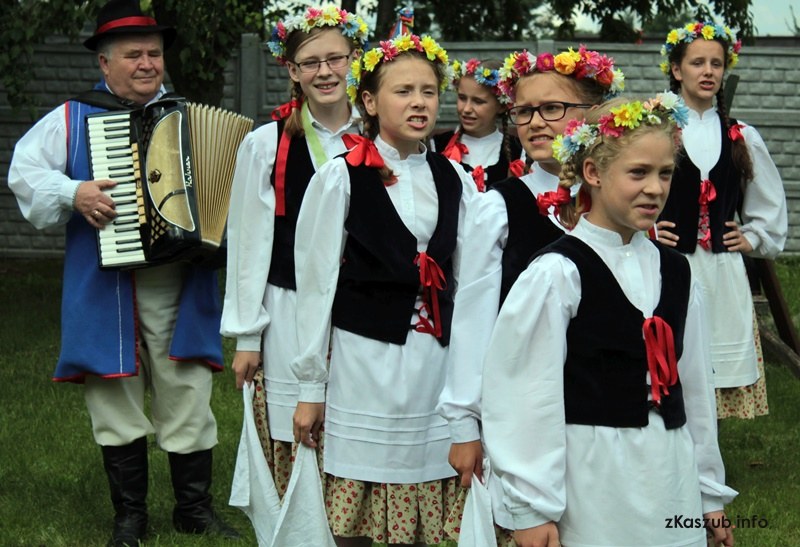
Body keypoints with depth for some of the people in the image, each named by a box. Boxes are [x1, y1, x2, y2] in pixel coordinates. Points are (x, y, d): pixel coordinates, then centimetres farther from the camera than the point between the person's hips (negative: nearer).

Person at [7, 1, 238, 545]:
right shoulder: (73, 119, 6)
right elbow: (26, 173, -1)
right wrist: (73, 194, -16)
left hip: (181, 291, 2)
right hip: (105, 291, -1)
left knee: (188, 397, 2)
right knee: (116, 401, 5)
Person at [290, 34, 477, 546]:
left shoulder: (455, 178, 7)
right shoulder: (342, 177, -5)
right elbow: (317, 282, -3)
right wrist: (311, 386, -3)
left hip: (437, 356, 4)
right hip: (365, 355, -3)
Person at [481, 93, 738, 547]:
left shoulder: (675, 273, 9)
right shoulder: (557, 274, -10)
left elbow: (696, 386, 15)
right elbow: (528, 394, -11)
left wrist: (711, 494, 17)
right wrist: (533, 509, -10)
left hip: (670, 480, 6)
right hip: (592, 482, -5)